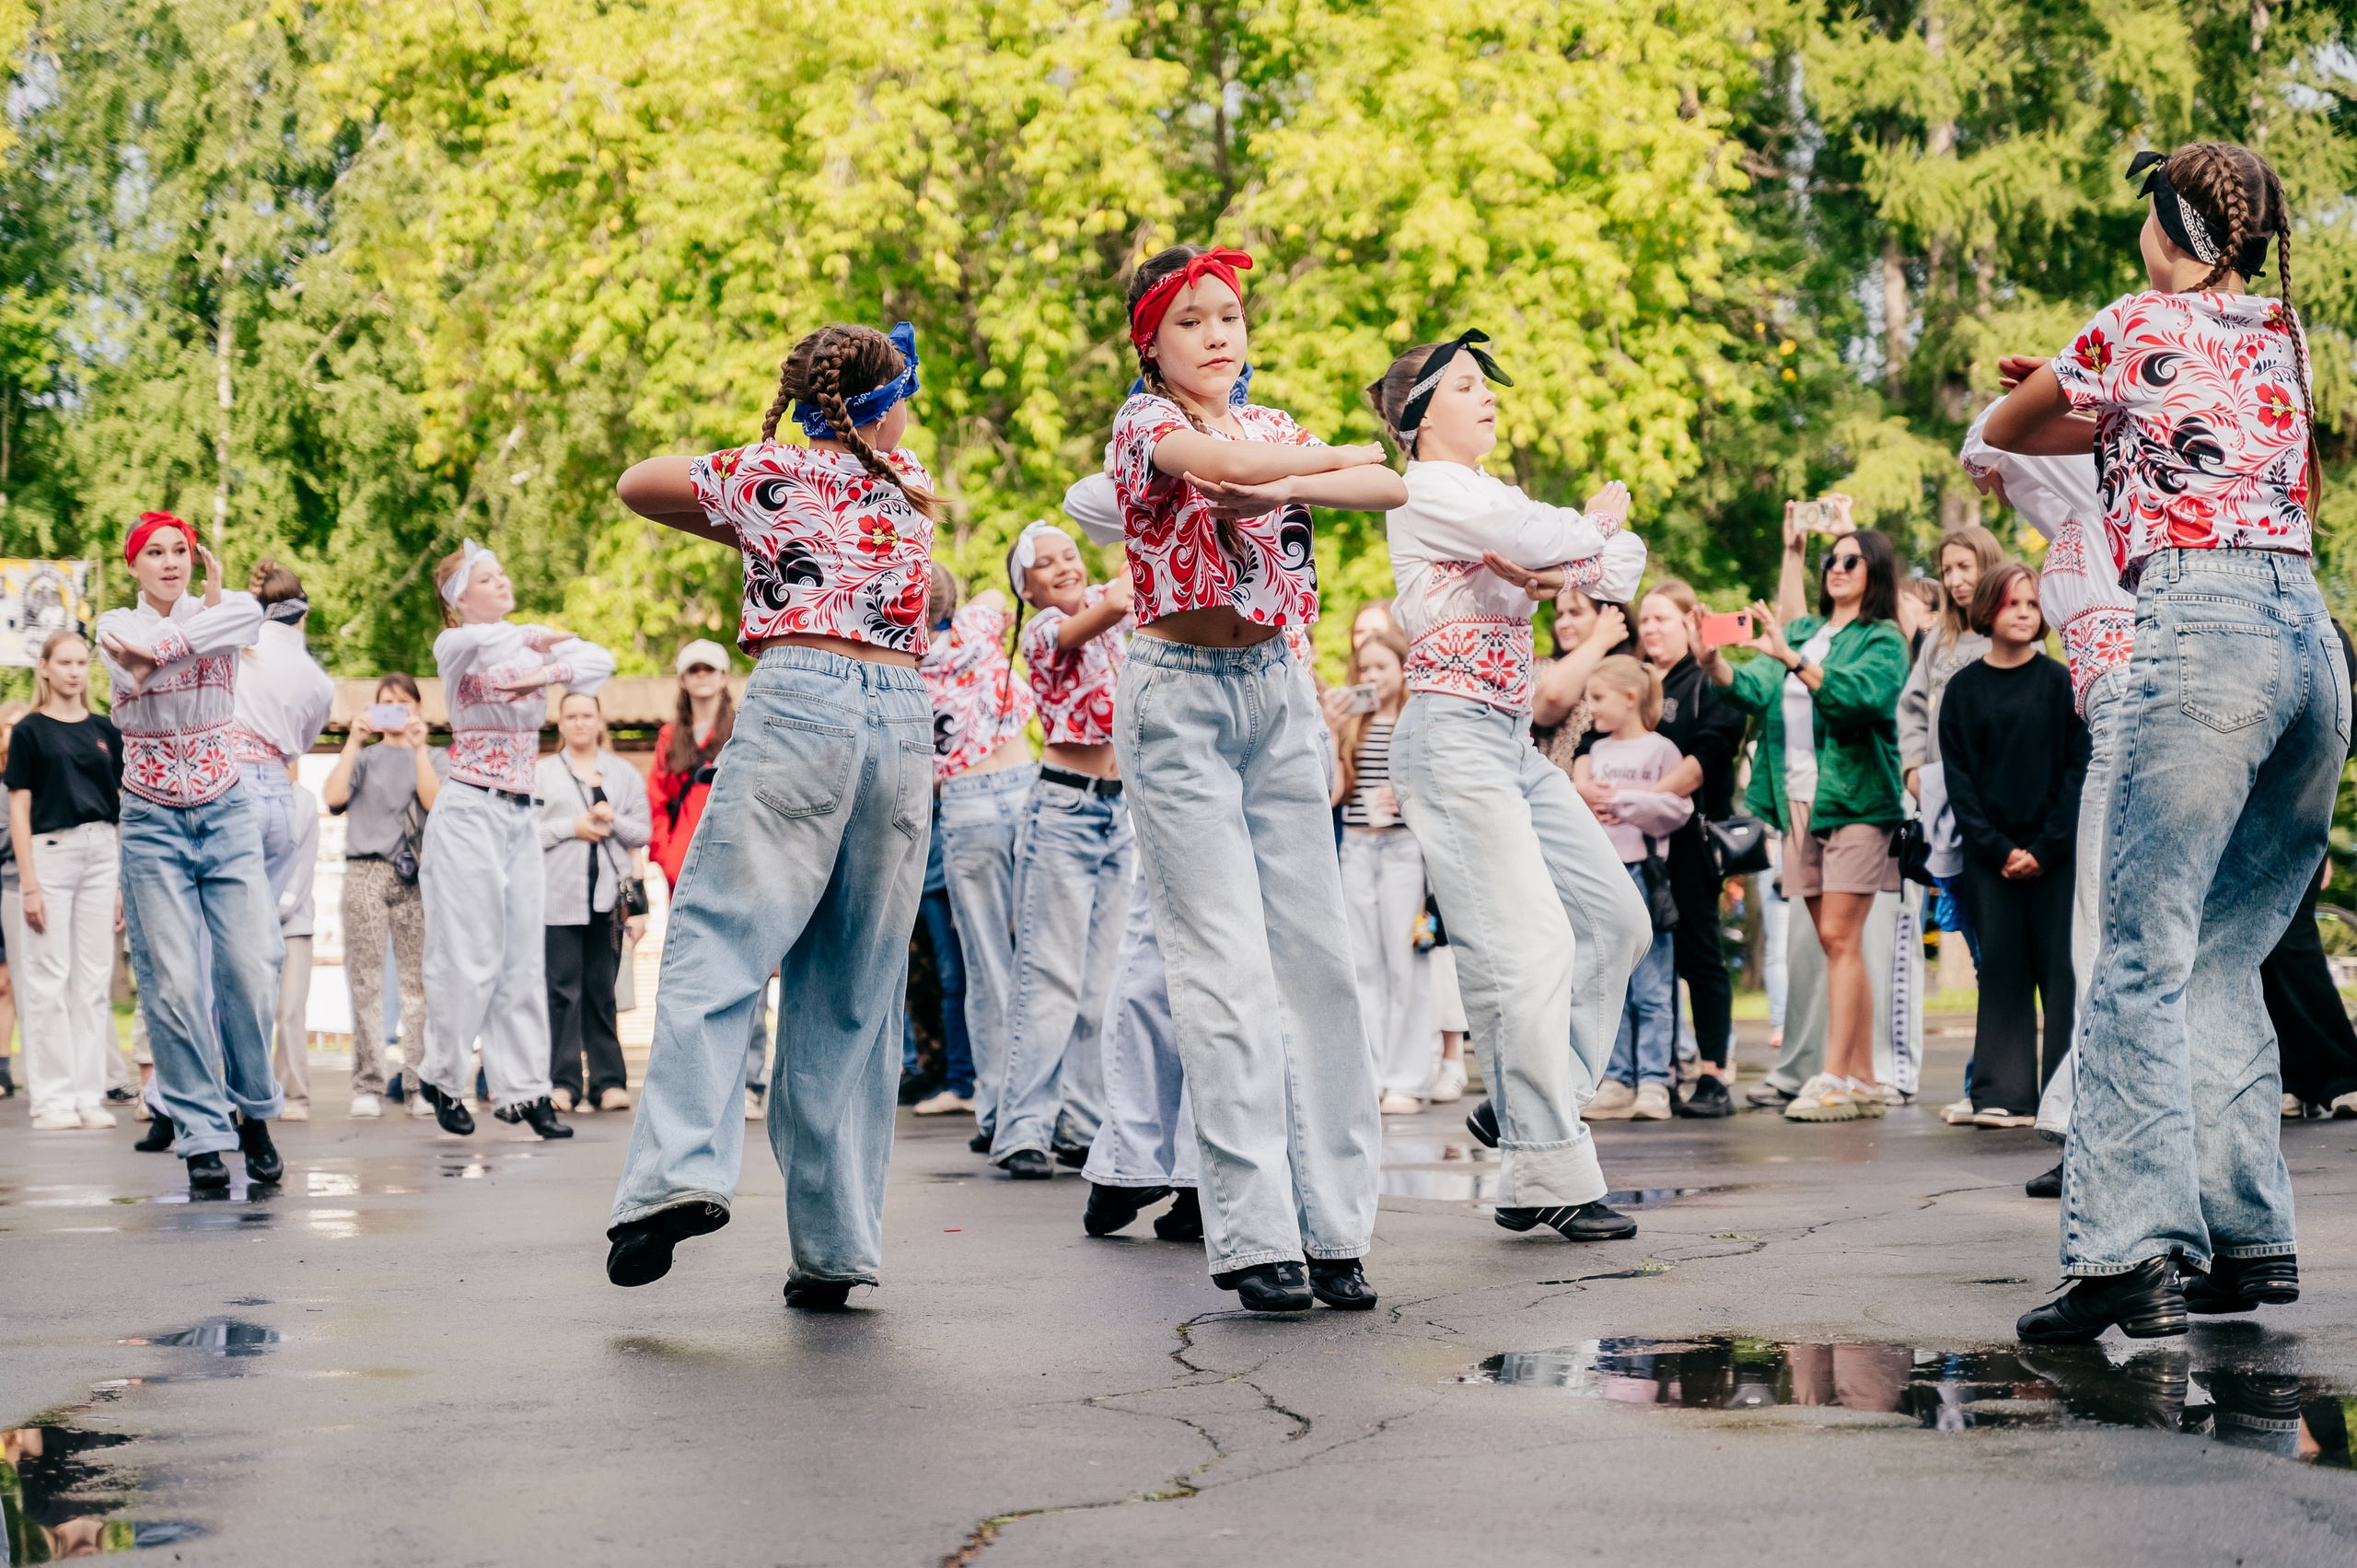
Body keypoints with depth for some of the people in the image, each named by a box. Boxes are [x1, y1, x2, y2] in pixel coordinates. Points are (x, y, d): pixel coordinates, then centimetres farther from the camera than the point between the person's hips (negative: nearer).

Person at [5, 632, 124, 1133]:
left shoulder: (104, 730, 11)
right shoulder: (30, 731, 0)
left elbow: (123, 807, 13)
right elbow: (19, 810, -3)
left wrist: (126, 878, 7)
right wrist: (28, 884, -10)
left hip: (101, 855, 4)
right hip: (50, 853, -4)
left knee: (93, 980, 5)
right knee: (48, 979, -2)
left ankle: (89, 1095, 9)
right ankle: (52, 1098, 1)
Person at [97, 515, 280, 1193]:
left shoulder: (219, 608, 5)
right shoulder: (116, 625, 3)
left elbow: (248, 615, -22)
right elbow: (130, 674, -20)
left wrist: (154, 650, -28)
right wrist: (211, 615, -22)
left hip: (226, 813, 1)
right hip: (153, 823, -1)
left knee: (251, 968, -7)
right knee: (174, 983, -7)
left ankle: (253, 1112, 13)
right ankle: (201, 1137, -1)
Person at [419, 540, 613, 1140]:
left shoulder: (533, 642, 11)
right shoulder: (453, 646, -4)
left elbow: (600, 660, -3)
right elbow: (477, 641, -29)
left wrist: (544, 673, -17)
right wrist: (533, 638, -15)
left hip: (522, 815, 6)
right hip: (470, 812, -5)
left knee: (524, 957, 4)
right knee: (470, 954, -5)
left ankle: (522, 1088, 7)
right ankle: (443, 1077, 11)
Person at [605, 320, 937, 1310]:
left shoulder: (765, 473, 12)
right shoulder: (908, 486, 19)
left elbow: (636, 485, 27)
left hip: (799, 700, -3)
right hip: (904, 718, 3)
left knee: (718, 945, -7)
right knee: (857, 991, 5)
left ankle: (683, 1170, -28)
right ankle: (834, 1246, 3)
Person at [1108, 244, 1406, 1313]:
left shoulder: (1271, 427, 17)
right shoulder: (1144, 422, 1)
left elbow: (1391, 488, 1)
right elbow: (1224, 461, -21)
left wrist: (1275, 489, -14)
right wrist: (1343, 456, -5)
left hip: (1280, 692, 5)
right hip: (1180, 694, -5)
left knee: (1315, 953, -2)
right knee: (1227, 962, -11)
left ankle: (1334, 1227, -1)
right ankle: (1254, 1236, -12)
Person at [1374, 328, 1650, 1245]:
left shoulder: (1486, 499, 21)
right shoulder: (1429, 491, -8)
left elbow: (1622, 561, 9)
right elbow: (1559, 541, -21)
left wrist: (1563, 570, -13)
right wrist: (1601, 517, 3)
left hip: (1513, 743, 10)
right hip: (1453, 736, -10)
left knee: (1616, 920, 6)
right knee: (1528, 949, -12)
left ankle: (1522, 1104, 14)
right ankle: (1547, 1179, -8)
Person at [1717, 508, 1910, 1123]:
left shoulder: (1882, 640, 0)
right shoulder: (1804, 631, 18)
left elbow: (1859, 693, -20)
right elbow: (1755, 688, 7)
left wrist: (1793, 660, -27)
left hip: (1853, 798, -6)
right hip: (1799, 798, 6)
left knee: (1840, 937, -10)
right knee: (1834, 941, 6)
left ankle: (1835, 1078, -11)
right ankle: (1863, 1081, 10)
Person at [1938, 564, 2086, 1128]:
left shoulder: (2058, 681, 3)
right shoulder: (1964, 689, 6)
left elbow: (2078, 769, -1)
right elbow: (1958, 778, 4)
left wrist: (2046, 847, -10)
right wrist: (1996, 848, -7)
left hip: (2055, 852, -1)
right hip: (1990, 853, 1)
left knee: (2060, 968, -3)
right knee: (2001, 969, 0)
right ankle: (2003, 1095, 1)